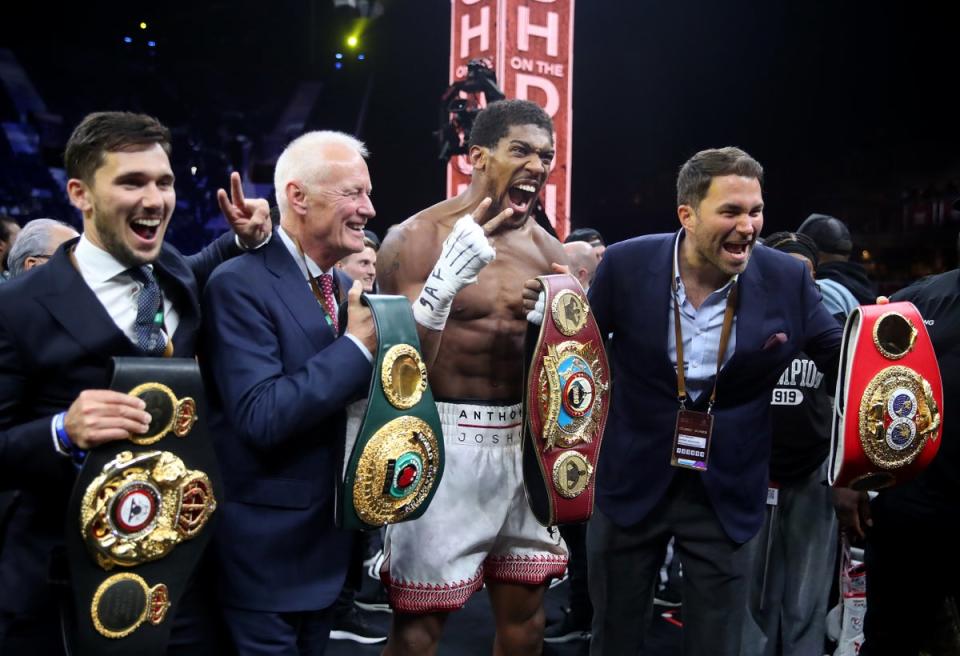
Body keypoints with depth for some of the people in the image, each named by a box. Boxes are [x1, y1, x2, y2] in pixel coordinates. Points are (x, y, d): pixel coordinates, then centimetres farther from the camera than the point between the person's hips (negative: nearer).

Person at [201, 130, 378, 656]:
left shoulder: (345, 285, 6)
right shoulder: (239, 285, -18)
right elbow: (260, 416, -27)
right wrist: (357, 344, -24)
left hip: (329, 538, 8)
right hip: (268, 547, -8)